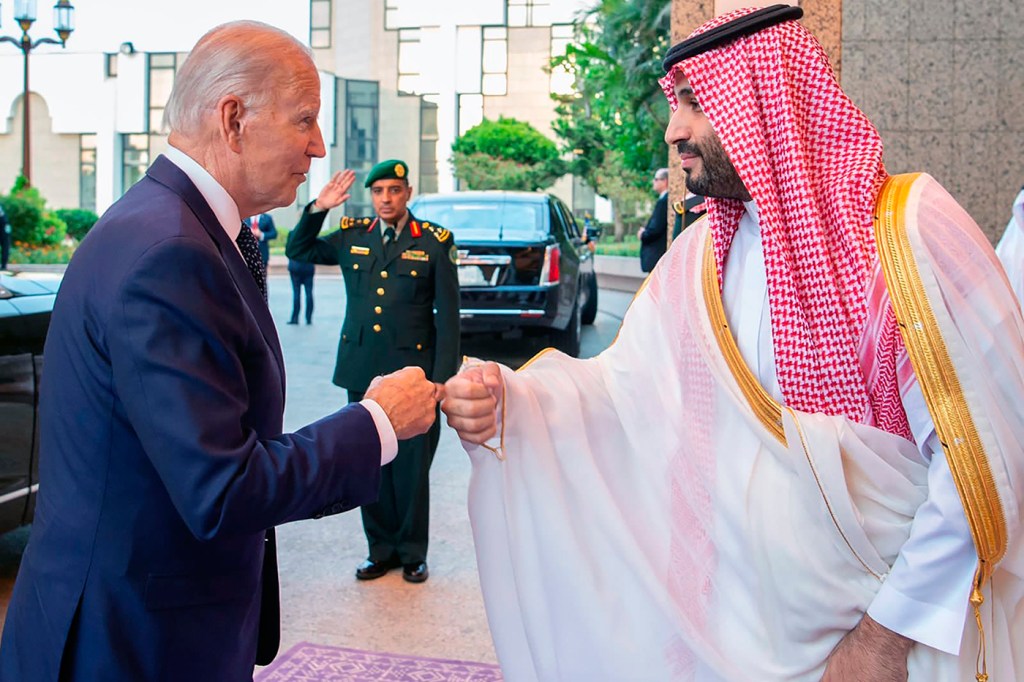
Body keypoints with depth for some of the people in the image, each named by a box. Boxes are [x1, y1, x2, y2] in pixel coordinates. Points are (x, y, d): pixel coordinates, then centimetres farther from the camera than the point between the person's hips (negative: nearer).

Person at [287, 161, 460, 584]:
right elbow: (299, 251, 19)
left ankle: (412, 553, 19)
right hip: (362, 371, 4)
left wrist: (442, 378, -8)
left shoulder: (434, 242, -2)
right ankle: (381, 548, 24)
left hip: (412, 372, -3)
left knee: (411, 467, 3)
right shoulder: (351, 237, 8)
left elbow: (447, 315, -2)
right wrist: (318, 209, 3)